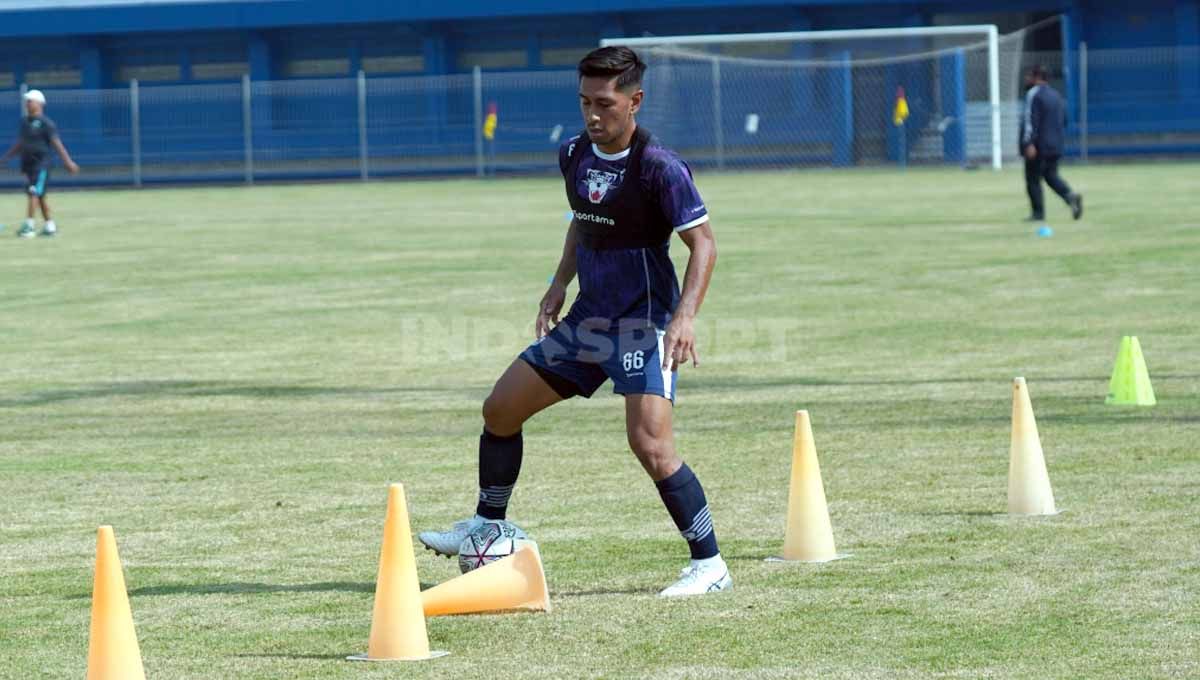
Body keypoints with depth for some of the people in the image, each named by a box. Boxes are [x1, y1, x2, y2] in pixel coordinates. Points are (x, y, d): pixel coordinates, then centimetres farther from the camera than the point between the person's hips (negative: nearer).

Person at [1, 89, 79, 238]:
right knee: (40, 196, 12)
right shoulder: (24, 122, 13)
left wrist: (68, 161, -20)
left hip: (41, 164, -8)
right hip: (27, 164, 8)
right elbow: (19, 145, 23)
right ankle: (50, 226, 19)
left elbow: (56, 143, -13)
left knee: (34, 193, -15)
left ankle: (29, 226, -16)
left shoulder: (45, 123, -9)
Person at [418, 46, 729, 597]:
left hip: (645, 324, -8)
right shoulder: (574, 156, 5)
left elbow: (703, 242, -16)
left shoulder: (659, 167, -17)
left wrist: (685, 316, -27)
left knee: (649, 443, -21)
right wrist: (560, 283, 13)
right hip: (587, 319, 8)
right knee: (500, 408, 10)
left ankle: (709, 565, -11)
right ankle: (487, 529, 28)